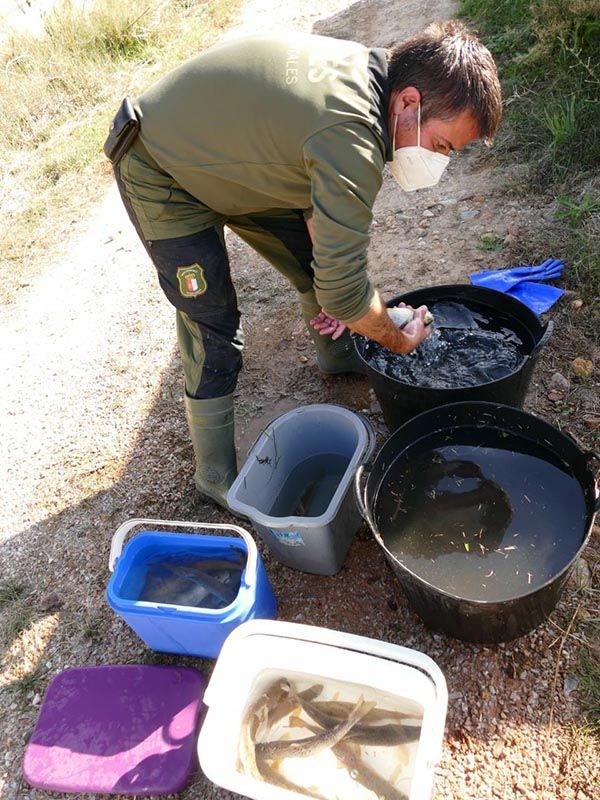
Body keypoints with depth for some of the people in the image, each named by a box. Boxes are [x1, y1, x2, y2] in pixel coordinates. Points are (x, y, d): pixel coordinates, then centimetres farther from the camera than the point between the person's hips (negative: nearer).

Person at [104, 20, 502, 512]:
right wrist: (401, 340, -14)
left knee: (312, 260, 14)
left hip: (223, 151, 9)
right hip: (162, 175, -8)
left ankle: (337, 354, 43)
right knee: (215, 333, -8)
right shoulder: (351, 139, -37)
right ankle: (216, 476, 11)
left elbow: (317, 188, 2)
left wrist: (337, 292, -4)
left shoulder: (371, 73, -8)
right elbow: (342, 287, -33)